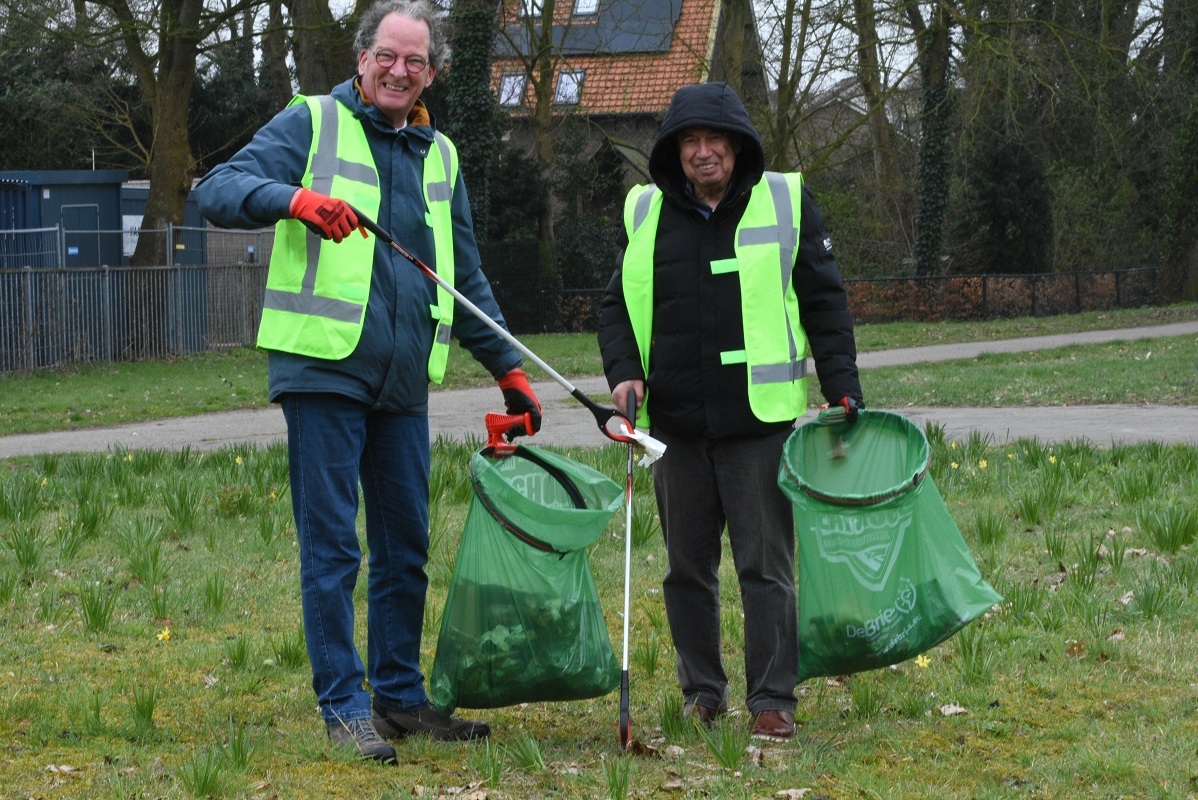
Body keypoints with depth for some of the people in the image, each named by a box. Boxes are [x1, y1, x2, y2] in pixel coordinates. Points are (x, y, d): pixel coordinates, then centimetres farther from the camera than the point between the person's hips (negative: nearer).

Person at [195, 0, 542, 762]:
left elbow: (465, 278, 25)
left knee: (405, 549, 11)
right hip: (323, 368, -6)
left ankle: (400, 696, 21)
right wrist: (296, 198, -29)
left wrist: (508, 367, 22)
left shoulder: (439, 154, 18)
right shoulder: (312, 123, 1)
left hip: (402, 383, 6)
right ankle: (344, 707, 1)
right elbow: (218, 189, -11)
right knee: (332, 549, -4)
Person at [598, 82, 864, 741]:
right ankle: (701, 692, 20)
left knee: (765, 564, -3)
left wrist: (843, 388, 0)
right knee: (687, 566, 8)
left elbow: (824, 302, 7)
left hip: (760, 416, -3)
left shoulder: (785, 203, 4)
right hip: (674, 421, 3)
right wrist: (623, 371, -1)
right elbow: (618, 304, 16)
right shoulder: (646, 214, 10)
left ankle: (772, 698, 3)